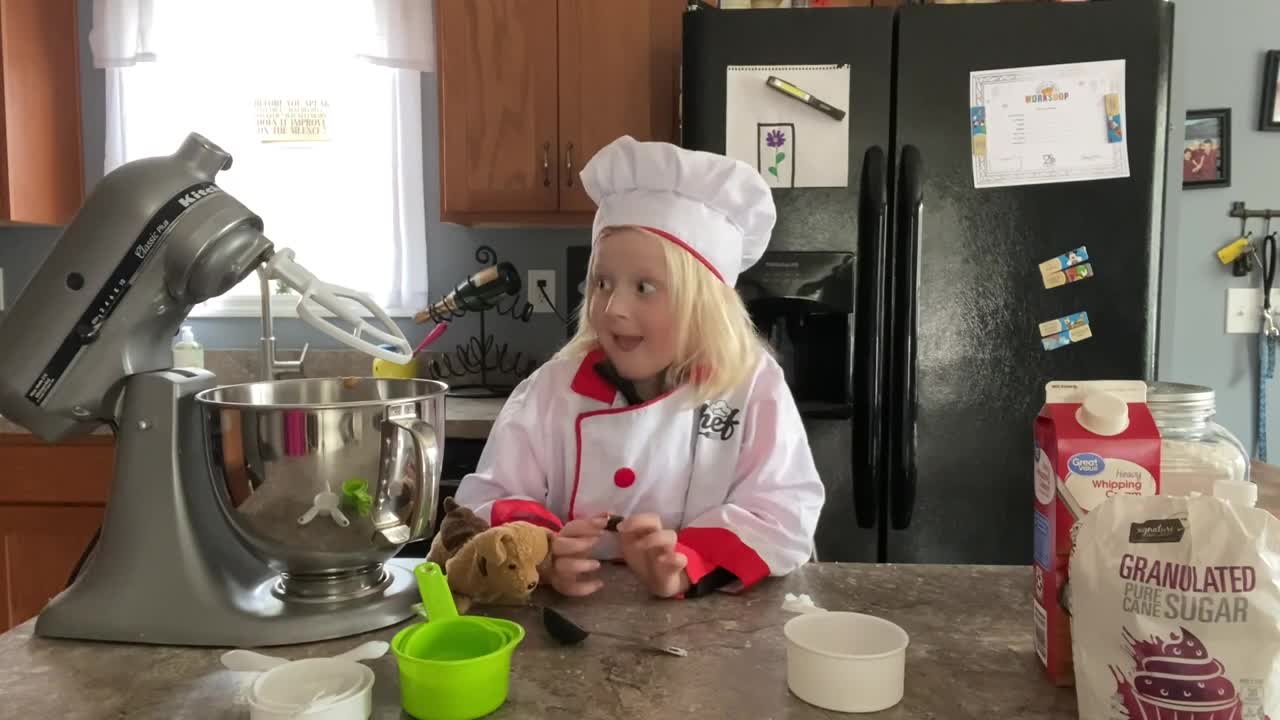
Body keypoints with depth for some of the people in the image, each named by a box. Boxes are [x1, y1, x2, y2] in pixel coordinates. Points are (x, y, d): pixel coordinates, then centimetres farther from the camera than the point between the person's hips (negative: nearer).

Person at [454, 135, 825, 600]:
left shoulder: (754, 386, -6)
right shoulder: (554, 387, -1)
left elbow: (785, 514, -11)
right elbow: (486, 500, -3)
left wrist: (689, 566, -28)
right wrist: (541, 555, -24)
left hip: (711, 618, 0)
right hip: (574, 612, 1)